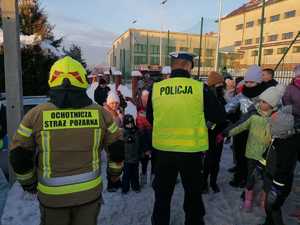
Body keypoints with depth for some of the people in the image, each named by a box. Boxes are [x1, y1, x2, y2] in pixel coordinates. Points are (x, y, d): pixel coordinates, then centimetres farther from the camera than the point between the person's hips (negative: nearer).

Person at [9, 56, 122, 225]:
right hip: (90, 192, 1)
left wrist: (28, 181, 14)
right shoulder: (100, 113, -10)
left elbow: (19, 155, -4)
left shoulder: (36, 115, -13)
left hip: (52, 195, 0)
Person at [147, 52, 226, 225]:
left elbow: (150, 118, 8)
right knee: (193, 192, 23)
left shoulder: (156, 88, -6)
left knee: (163, 193, 20)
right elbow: (220, 117, -3)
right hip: (192, 150, -1)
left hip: (163, 149, 2)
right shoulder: (200, 88, -12)